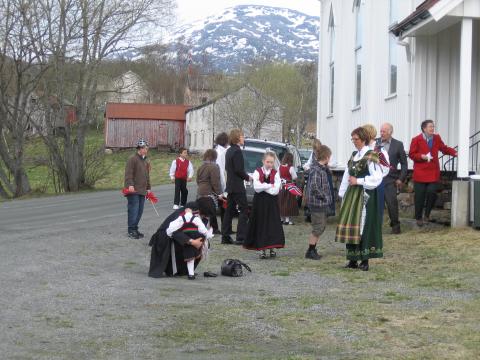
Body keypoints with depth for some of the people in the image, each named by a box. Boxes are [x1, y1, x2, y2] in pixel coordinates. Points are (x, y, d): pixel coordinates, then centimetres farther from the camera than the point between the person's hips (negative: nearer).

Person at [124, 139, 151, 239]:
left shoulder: (146, 161, 19)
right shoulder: (132, 159, -7)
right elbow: (128, 173, -14)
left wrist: (148, 188, 21)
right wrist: (130, 185, -24)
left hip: (142, 190, 8)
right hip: (133, 190, -8)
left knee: (140, 211, 8)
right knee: (133, 210, -8)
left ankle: (135, 229, 15)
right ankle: (131, 231, -4)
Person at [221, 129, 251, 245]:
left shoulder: (229, 151, 14)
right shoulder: (237, 151, -15)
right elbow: (238, 169, -20)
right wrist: (247, 177, -4)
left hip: (230, 186, 9)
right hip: (237, 186, -9)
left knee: (229, 211, 11)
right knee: (244, 210, -5)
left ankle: (225, 236, 12)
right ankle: (241, 237, -9)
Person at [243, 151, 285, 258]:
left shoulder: (276, 174, 2)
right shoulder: (257, 172, 2)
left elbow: (275, 190, -10)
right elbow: (256, 187, -13)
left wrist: (262, 186, -10)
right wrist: (270, 185, -11)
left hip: (272, 203, 0)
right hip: (259, 202, 0)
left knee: (273, 224, -3)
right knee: (260, 225, 2)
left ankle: (272, 248, 5)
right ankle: (262, 249, 8)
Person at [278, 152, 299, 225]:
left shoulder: (280, 167, 1)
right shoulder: (291, 168, -16)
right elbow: (294, 177, -10)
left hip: (281, 187, 6)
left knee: (281, 202, 13)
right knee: (288, 203, 0)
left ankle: (281, 218, 20)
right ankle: (287, 220, 0)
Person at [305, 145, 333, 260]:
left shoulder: (322, 168, 11)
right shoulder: (316, 170, -19)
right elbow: (314, 187, -26)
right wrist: (325, 196, -18)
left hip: (323, 203, 10)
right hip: (317, 203, -10)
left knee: (321, 227, 17)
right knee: (318, 228, -3)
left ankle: (313, 249, 25)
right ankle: (310, 251, 6)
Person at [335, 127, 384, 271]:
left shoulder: (370, 156, -9)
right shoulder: (354, 155, 14)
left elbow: (377, 177, -16)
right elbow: (347, 175, 19)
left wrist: (358, 181, -14)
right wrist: (343, 194, 14)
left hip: (364, 195, -7)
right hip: (351, 194, 8)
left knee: (362, 226, -7)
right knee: (350, 225, 6)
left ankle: (364, 260, -2)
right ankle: (353, 259, 13)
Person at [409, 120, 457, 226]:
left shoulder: (437, 138, 8)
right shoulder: (416, 140, -4)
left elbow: (444, 148, 16)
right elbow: (411, 154, -2)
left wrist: (454, 153, 1)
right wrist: (422, 156, -18)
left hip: (433, 173, 3)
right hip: (420, 173, -3)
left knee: (432, 192, -9)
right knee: (419, 196, 1)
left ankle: (427, 214, 12)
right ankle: (419, 218, 16)